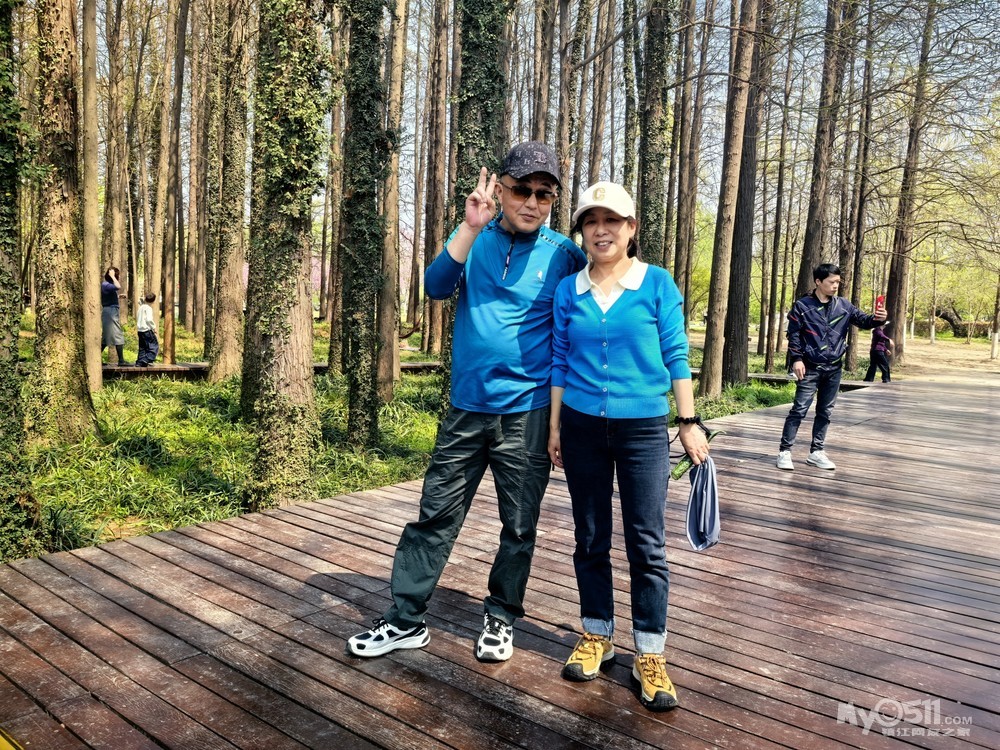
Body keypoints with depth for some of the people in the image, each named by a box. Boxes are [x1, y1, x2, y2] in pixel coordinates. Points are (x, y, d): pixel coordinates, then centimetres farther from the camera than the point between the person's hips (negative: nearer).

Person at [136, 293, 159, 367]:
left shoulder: (141, 307, 14)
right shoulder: (148, 308, -11)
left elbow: (137, 318, 22)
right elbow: (149, 319, -20)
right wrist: (154, 327, -10)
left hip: (140, 330, 9)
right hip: (147, 330, -9)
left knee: (142, 347, 14)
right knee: (154, 346, -5)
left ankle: (139, 362, 11)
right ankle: (146, 361, -15)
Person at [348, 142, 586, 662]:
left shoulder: (563, 256, -1)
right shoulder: (473, 239, 4)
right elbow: (436, 287, -11)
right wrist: (472, 228, -23)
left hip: (528, 412, -1)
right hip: (467, 406, 2)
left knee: (519, 526, 9)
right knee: (436, 515, 6)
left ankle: (501, 617, 28)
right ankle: (405, 619, 18)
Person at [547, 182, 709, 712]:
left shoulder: (657, 284, -2)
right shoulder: (568, 291, 4)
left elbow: (675, 357, 0)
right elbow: (560, 361, 8)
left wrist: (689, 423, -2)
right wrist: (555, 425, 7)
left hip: (643, 429, -2)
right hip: (582, 428, 3)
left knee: (647, 545, 1)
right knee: (590, 540, 12)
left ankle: (650, 657, 13)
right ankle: (596, 637, 29)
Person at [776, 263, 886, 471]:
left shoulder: (843, 306, 6)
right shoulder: (802, 306, -5)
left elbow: (862, 320, 2)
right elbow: (793, 334, -6)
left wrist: (877, 318, -19)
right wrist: (796, 359, -13)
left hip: (834, 368, 5)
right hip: (810, 368, -5)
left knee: (825, 411, 10)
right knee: (799, 409, -6)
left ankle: (816, 452, 21)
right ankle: (784, 451, -1)